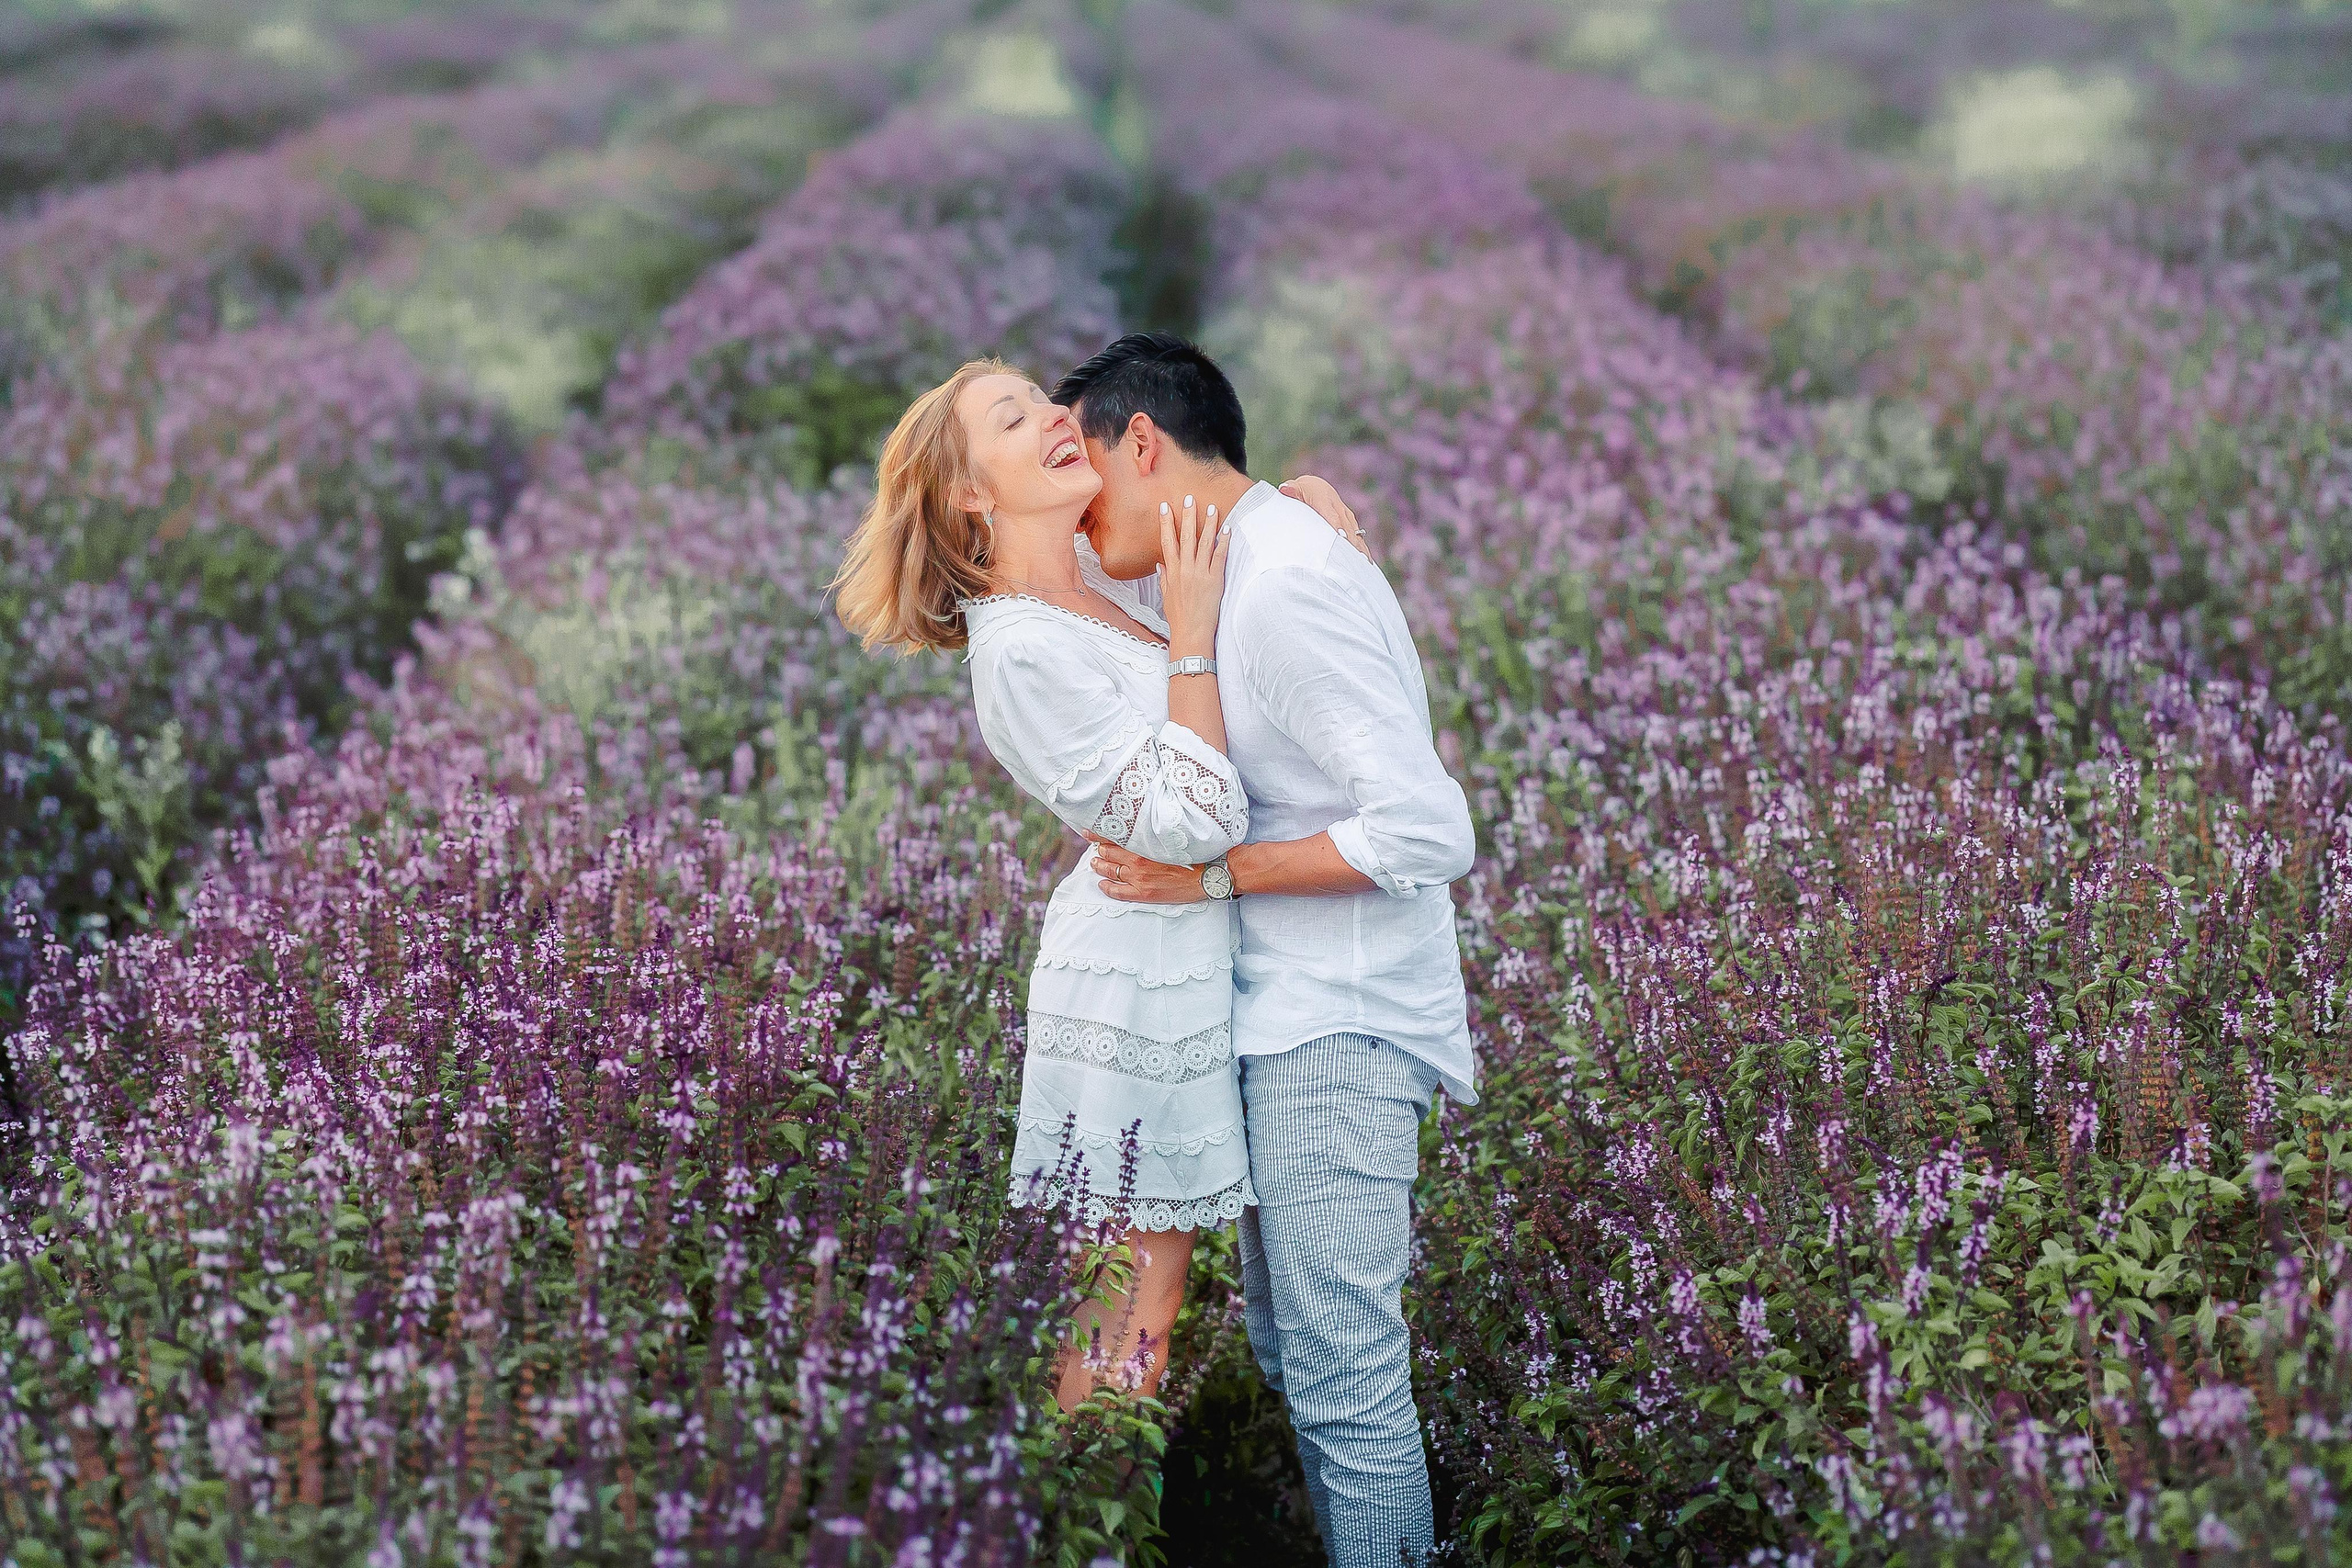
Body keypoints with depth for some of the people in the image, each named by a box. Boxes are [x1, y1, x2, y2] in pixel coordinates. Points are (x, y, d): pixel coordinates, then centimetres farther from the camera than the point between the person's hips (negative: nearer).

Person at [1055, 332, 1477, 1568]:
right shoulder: (1234, 565, 11)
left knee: (1341, 1379, -7)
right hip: (1287, 1008, 10)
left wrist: (1214, 873, -18)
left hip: (1339, 1025, -10)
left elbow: (1426, 834, -24)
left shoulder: (1285, 587, -20)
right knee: (1292, 1351, 16)